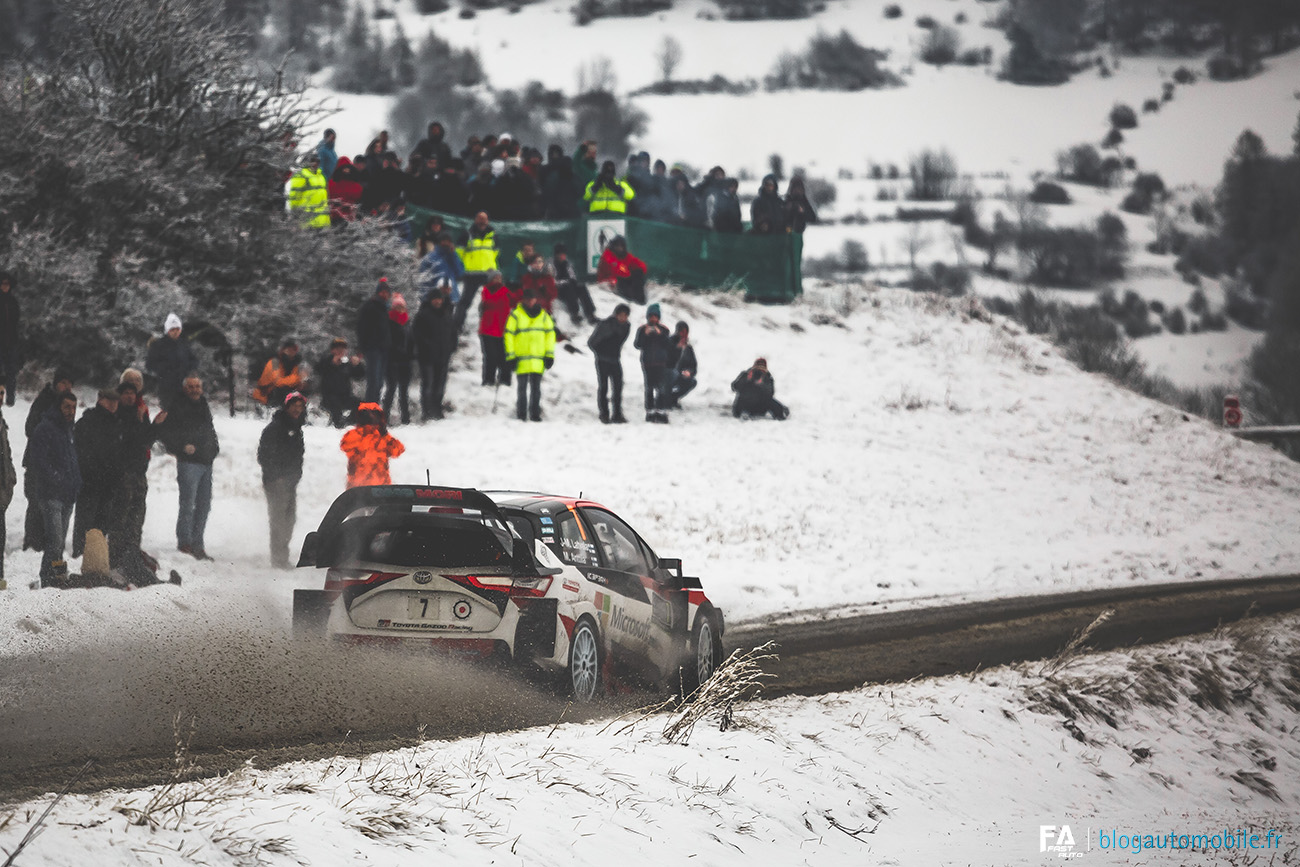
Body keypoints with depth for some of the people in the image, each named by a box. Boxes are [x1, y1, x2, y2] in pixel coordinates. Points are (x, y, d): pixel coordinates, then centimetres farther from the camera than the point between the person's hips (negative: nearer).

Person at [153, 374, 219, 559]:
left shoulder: (204, 408, 18)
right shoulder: (178, 409, -5)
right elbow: (163, 431, -11)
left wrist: (214, 448, 14)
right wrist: (182, 447, -17)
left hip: (206, 463, 7)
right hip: (189, 462, -7)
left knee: (204, 505, 9)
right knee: (188, 503, -11)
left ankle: (197, 543, 15)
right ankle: (185, 542, -7)